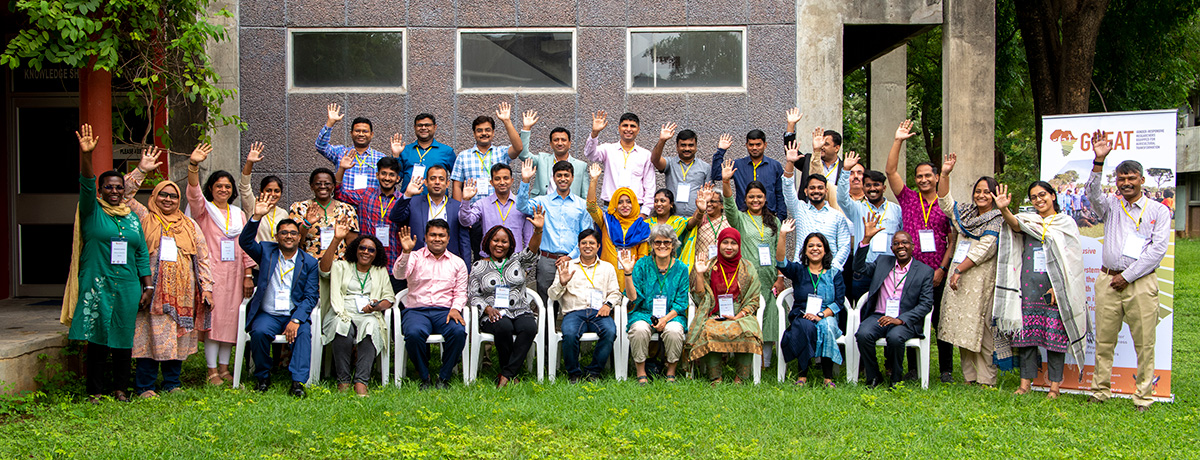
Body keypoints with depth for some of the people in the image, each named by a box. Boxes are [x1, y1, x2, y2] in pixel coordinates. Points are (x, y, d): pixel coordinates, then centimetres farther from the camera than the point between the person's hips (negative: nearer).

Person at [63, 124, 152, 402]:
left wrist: (148, 287, 9)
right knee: (97, 339, -2)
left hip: (128, 287, 4)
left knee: (123, 338, 6)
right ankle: (96, 391, 5)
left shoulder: (132, 217, 14)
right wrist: (86, 155, -31)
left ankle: (121, 388, 17)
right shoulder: (92, 212, 2)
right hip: (97, 285, -3)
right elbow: (86, 185, -16)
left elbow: (142, 255, 14)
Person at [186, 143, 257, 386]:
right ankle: (212, 371, -2)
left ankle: (224, 368, 12)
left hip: (234, 273, 4)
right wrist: (193, 165, -33)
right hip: (211, 272, -4)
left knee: (231, 318, 4)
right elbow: (193, 192, -17)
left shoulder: (238, 214, 16)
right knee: (213, 318, -7)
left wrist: (248, 275, 7)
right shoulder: (203, 210, 3)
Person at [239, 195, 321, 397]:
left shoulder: (309, 262, 5)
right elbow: (245, 242, -9)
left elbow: (311, 296, -1)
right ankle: (263, 377, -9)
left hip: (296, 314, 0)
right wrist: (257, 217, -24)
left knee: (303, 333, -31)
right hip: (267, 314, 1)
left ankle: (298, 381, -33)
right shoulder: (266, 251, 9)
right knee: (259, 332, -29)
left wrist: (296, 320, -16)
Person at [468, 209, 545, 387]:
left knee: (529, 327, -33)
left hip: (521, 312, 1)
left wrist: (538, 230, -23)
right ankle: (509, 368, -18)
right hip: (493, 314, -1)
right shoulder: (479, 266, 13)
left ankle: (506, 374, -30)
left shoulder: (517, 261, 15)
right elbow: (473, 295, 9)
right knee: (504, 327, -36)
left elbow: (531, 251, -5)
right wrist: (487, 308, -11)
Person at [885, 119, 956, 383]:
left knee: (941, 320, 2)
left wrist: (942, 269, -5)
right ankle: (913, 368, 12)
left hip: (939, 272, -1)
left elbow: (953, 241, 4)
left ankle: (946, 369, 10)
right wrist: (899, 141, -5)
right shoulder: (908, 198, 8)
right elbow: (891, 171, 0)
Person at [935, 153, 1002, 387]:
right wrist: (945, 174, 1)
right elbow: (945, 202, 14)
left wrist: (959, 270, -13)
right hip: (958, 275, 7)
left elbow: (983, 250, -11)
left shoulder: (997, 221, -4)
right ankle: (969, 376, 8)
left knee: (980, 325, -9)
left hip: (980, 278, -7)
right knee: (961, 323, 4)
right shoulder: (966, 212, 16)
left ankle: (986, 379, -6)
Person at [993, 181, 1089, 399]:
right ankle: (1025, 381, 7)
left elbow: (1071, 260, 0)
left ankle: (1054, 385, 2)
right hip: (1028, 288, 3)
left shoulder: (1066, 223, 7)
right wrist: (1004, 210, -32)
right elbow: (1016, 226, -11)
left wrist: (1058, 287, -11)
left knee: (1055, 335, -4)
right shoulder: (1028, 221, 14)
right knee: (1026, 332, 1)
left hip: (1055, 290, -3)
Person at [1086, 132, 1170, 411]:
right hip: (1108, 280, 2)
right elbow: (1092, 194, -8)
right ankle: (1101, 391, 11)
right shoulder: (1111, 206, 13)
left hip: (1141, 282, -2)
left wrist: (1127, 276, -8)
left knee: (1144, 342, -3)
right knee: (1104, 340, 3)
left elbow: (1158, 249, -2)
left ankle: (1143, 397, 3)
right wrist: (1098, 162, -21)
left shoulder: (1158, 211, 6)